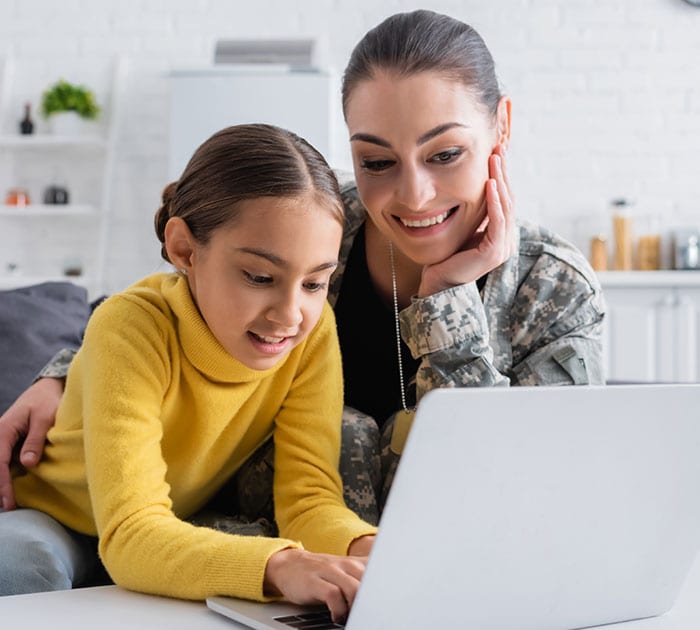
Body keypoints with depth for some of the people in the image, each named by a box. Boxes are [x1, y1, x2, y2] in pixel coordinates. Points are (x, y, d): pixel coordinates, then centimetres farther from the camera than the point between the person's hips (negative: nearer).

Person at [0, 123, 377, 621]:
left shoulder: (313, 329, -20)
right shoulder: (131, 328, -32)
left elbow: (309, 496, -21)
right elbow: (131, 534, -40)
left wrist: (366, 549, -45)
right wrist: (280, 565, -58)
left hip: (182, 530, 3)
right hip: (56, 521, -3)